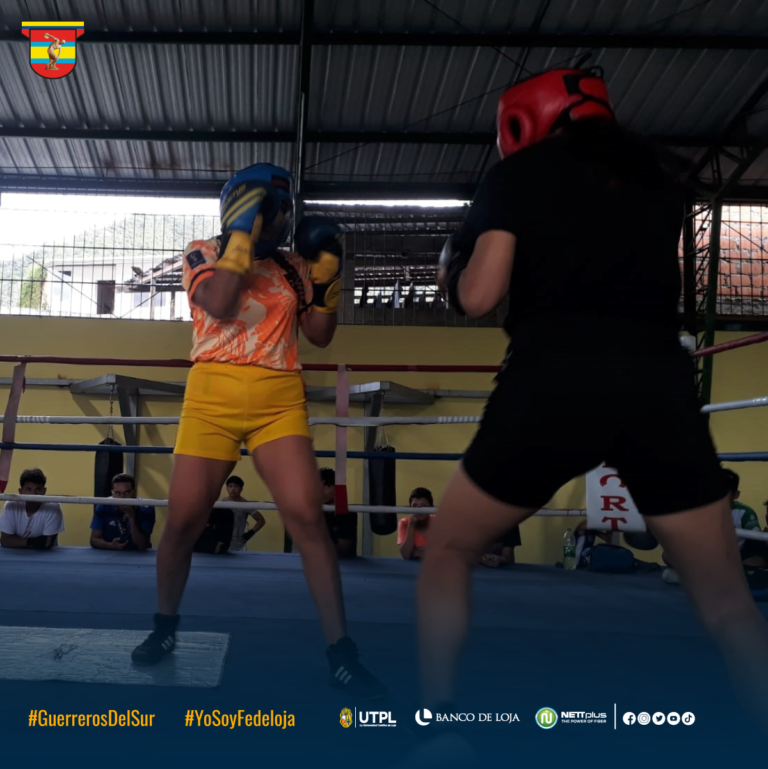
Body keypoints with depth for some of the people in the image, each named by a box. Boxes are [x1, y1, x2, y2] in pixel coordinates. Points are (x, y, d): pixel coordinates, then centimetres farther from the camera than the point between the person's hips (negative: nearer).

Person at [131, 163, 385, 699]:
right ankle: (165, 626, 28)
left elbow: (320, 335, 15)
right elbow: (218, 305, -13)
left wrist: (327, 276, 5)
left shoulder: (293, 268, 16)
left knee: (307, 516, -12)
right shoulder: (204, 252, 8)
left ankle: (341, 652, -7)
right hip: (214, 395, -1)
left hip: (280, 400, 2)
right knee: (184, 521, 1)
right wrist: (243, 234, -9)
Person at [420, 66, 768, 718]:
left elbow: (479, 298, 1)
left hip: (554, 380, -3)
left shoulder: (520, 173, 10)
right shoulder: (655, 175, 23)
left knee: (449, 549, 17)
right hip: (659, 382, 4)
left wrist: (450, 269, 21)